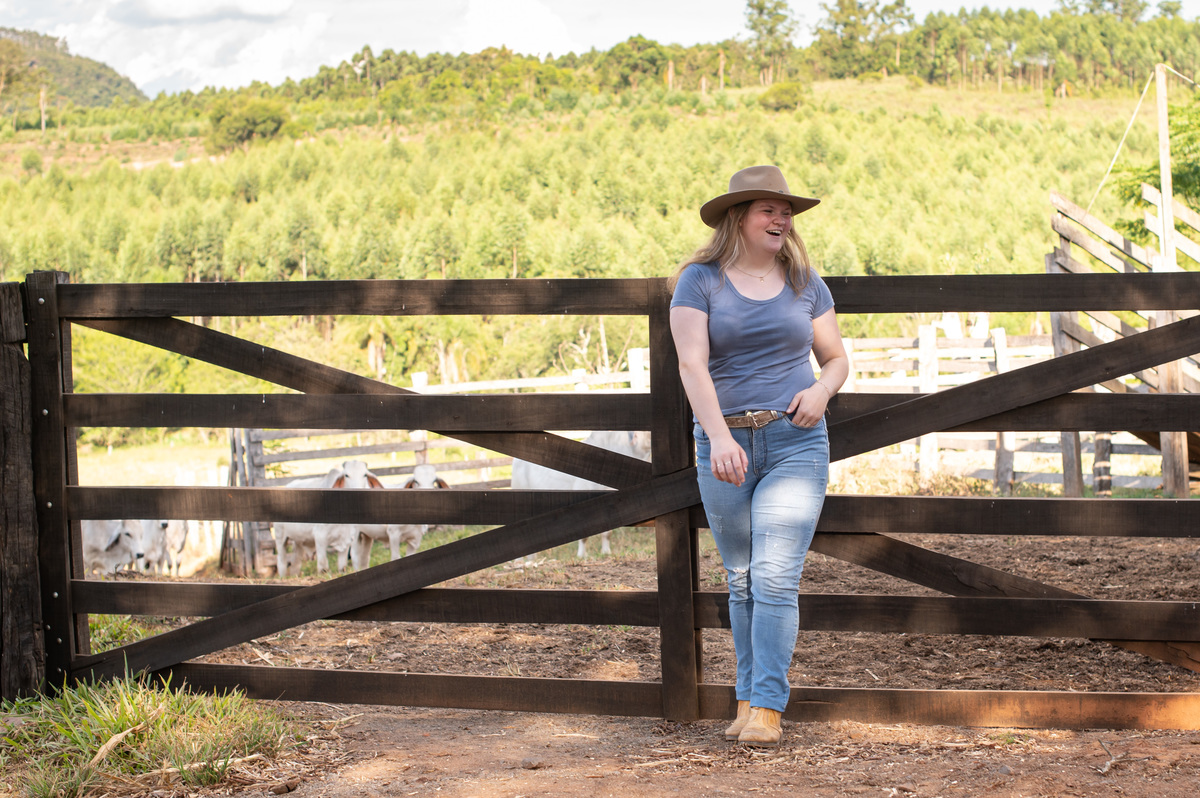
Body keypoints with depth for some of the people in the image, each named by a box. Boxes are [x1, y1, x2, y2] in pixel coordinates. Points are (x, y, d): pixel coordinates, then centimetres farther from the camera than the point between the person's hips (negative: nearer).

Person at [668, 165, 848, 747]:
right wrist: (719, 438, -26)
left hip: (795, 443, 0)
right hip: (725, 446, 0)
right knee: (742, 581, 9)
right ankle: (748, 699, 19)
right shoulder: (699, 281, -1)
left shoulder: (804, 283, 8)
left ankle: (767, 707, -8)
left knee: (775, 577, -10)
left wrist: (822, 389, -9)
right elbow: (691, 365, -12)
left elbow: (837, 358, 15)